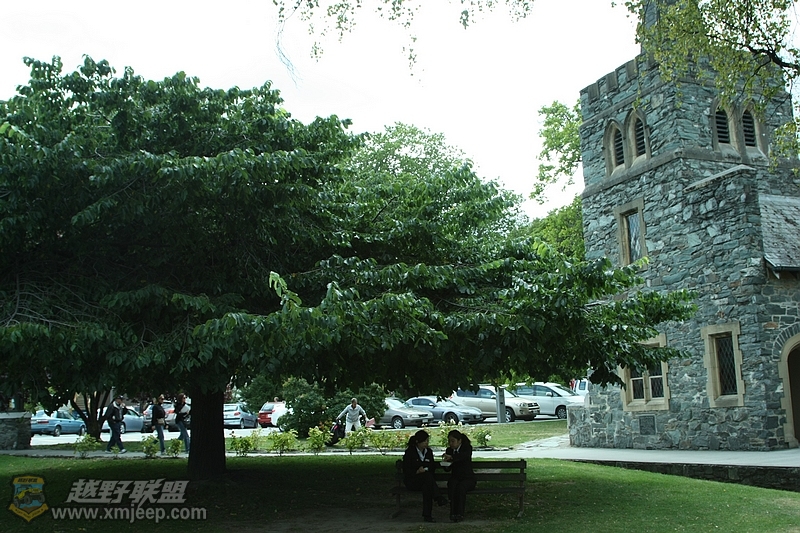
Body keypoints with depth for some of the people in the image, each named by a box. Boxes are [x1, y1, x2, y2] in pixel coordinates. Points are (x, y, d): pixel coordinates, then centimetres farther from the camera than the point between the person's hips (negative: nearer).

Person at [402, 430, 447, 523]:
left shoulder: (428, 451, 12)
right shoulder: (409, 452, -4)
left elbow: (433, 467, 13)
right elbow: (406, 470, -8)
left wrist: (425, 469, -8)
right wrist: (417, 471, -23)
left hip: (426, 479, 3)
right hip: (411, 481, -3)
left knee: (426, 487, -34)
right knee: (427, 476, -35)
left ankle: (427, 515, -36)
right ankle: (438, 498, -42)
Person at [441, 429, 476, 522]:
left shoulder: (467, 448, -4)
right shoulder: (449, 450, 10)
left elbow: (465, 455, -30)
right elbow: (447, 469, 10)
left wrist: (451, 457, -46)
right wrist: (446, 464, -16)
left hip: (468, 478, -3)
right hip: (455, 477, 3)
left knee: (460, 487, -34)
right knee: (452, 486, -31)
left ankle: (460, 514, -30)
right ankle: (453, 513, -33)